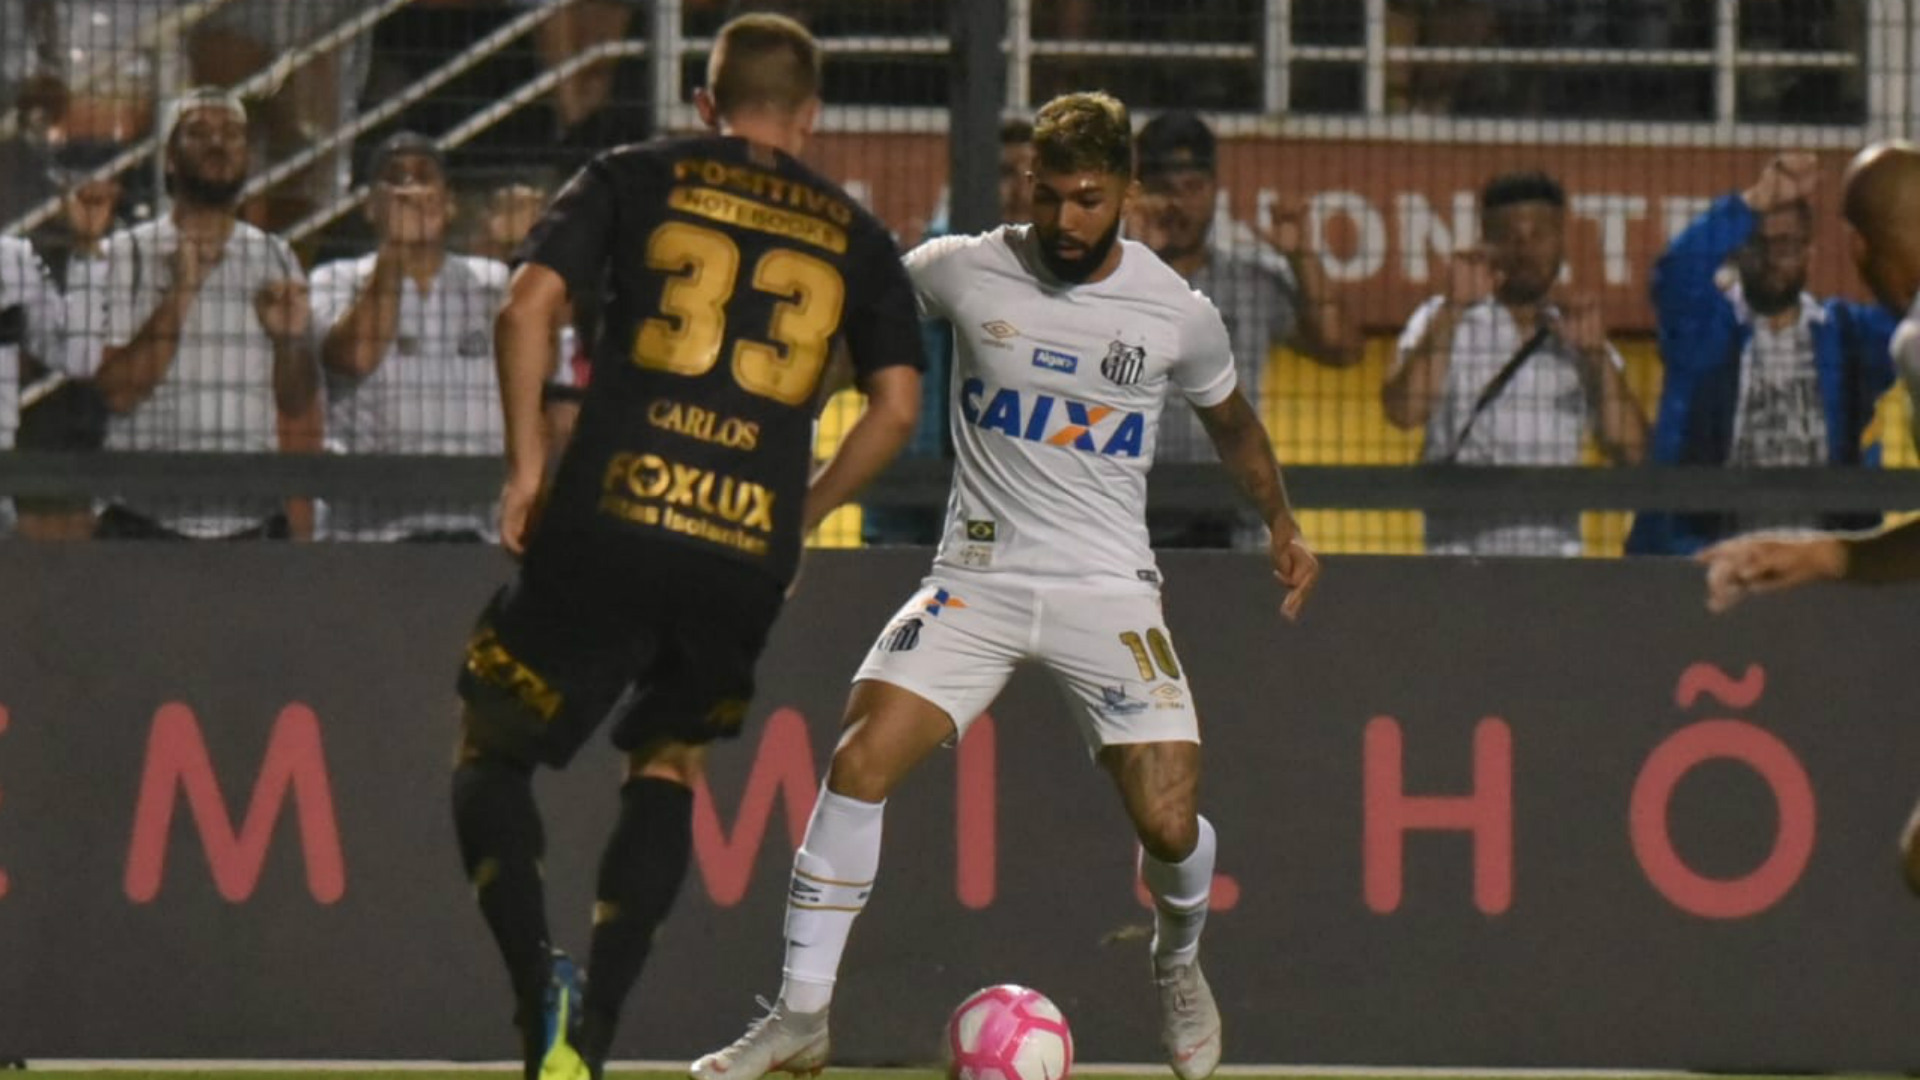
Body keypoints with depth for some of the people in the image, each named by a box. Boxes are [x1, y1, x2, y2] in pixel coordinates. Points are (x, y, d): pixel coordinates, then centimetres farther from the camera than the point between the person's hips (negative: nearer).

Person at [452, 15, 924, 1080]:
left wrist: (527, 462, 4)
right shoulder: (854, 235, 16)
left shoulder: (635, 179, 10)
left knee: (492, 753, 11)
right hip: (750, 555, 2)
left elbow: (527, 306, -2)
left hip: (606, 523, -2)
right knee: (669, 764, 23)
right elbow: (896, 405, 11)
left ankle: (538, 979, -16)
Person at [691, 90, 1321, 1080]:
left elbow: (1230, 420, 19)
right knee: (860, 759, -20)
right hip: (977, 579, 0)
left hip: (1107, 589, 0)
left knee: (1169, 824, -12)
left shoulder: (1176, 313, -1)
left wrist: (1281, 524, 16)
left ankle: (1178, 964, 25)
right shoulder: (965, 271, -4)